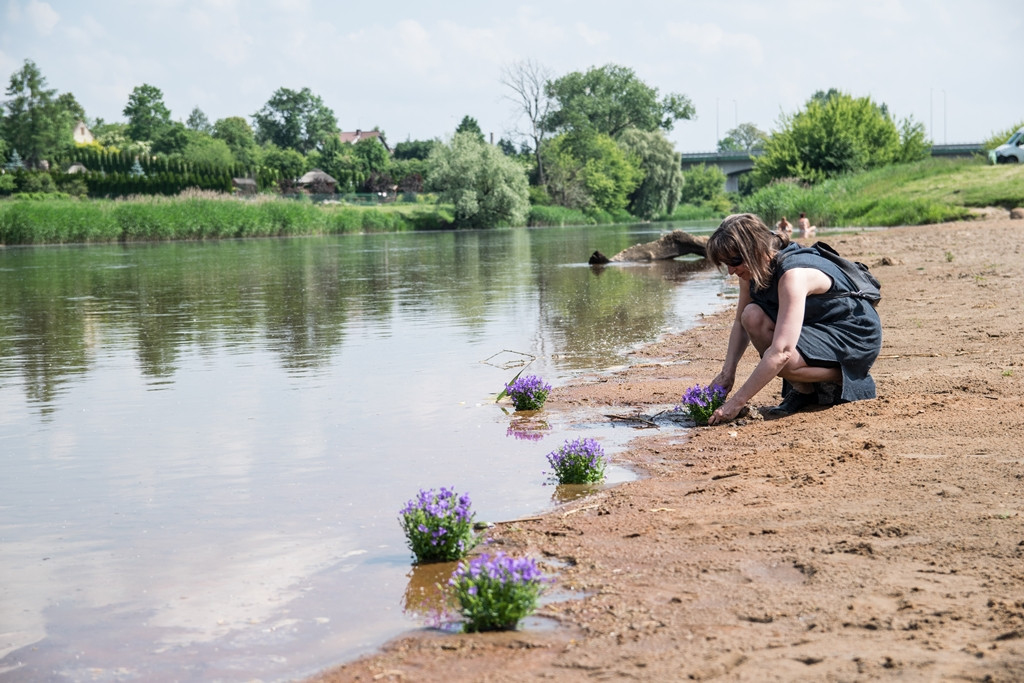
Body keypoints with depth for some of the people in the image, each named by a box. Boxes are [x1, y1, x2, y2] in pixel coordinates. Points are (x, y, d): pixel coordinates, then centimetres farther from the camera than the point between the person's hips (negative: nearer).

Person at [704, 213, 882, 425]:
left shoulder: (793, 274, -32)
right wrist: (727, 372, -8)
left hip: (856, 336, -9)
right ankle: (802, 391, -3)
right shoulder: (754, 269, -6)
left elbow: (781, 352, -38)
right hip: (818, 326, 9)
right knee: (753, 316, -15)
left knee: (783, 361, -34)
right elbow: (741, 323, 8)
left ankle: (840, 379, -4)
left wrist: (736, 402, -36)